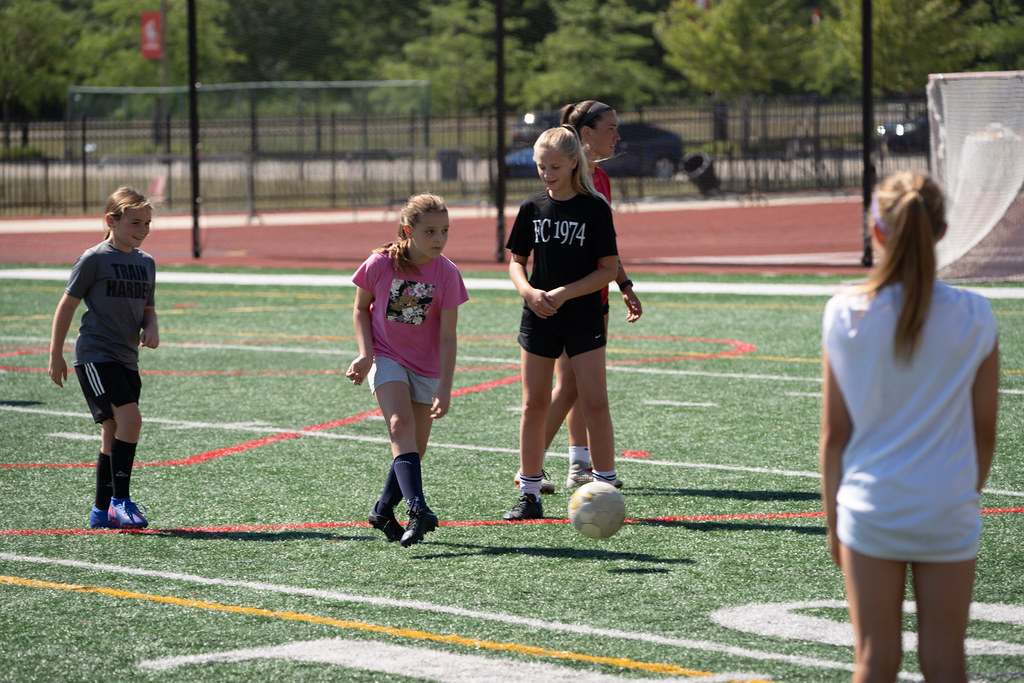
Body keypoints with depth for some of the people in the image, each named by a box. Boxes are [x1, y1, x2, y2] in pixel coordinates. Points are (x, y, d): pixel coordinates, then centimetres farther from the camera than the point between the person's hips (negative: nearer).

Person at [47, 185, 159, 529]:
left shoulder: (146, 263, 12)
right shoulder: (94, 259, -8)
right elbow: (68, 304, -2)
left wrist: (151, 329, 0)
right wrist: (56, 354, -2)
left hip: (127, 359, 7)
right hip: (95, 355, -7)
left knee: (114, 432, 8)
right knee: (130, 418, -20)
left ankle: (102, 511, 17)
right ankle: (120, 500, -13)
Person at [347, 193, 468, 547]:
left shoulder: (447, 273, -14)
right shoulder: (381, 264, -15)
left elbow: (447, 335, -13)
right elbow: (360, 308, 2)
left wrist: (444, 388, -19)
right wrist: (366, 353, -11)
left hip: (425, 366, 2)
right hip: (385, 357, -2)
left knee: (415, 450, 4)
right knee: (401, 425, -25)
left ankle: (383, 511, 28)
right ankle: (418, 510, -38)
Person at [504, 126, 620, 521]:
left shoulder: (595, 208, -5)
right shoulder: (533, 207, 4)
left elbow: (608, 269, -6)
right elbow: (516, 260, 10)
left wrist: (564, 294, -16)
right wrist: (528, 291, -11)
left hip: (584, 318, -3)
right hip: (538, 320, 3)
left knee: (595, 404, -6)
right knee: (534, 405, 3)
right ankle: (529, 495, 10)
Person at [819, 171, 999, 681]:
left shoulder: (846, 315, -8)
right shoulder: (973, 319, -6)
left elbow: (834, 433, -2)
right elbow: (984, 431, 2)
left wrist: (833, 519, 9)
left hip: (870, 510, 0)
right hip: (949, 514, 0)